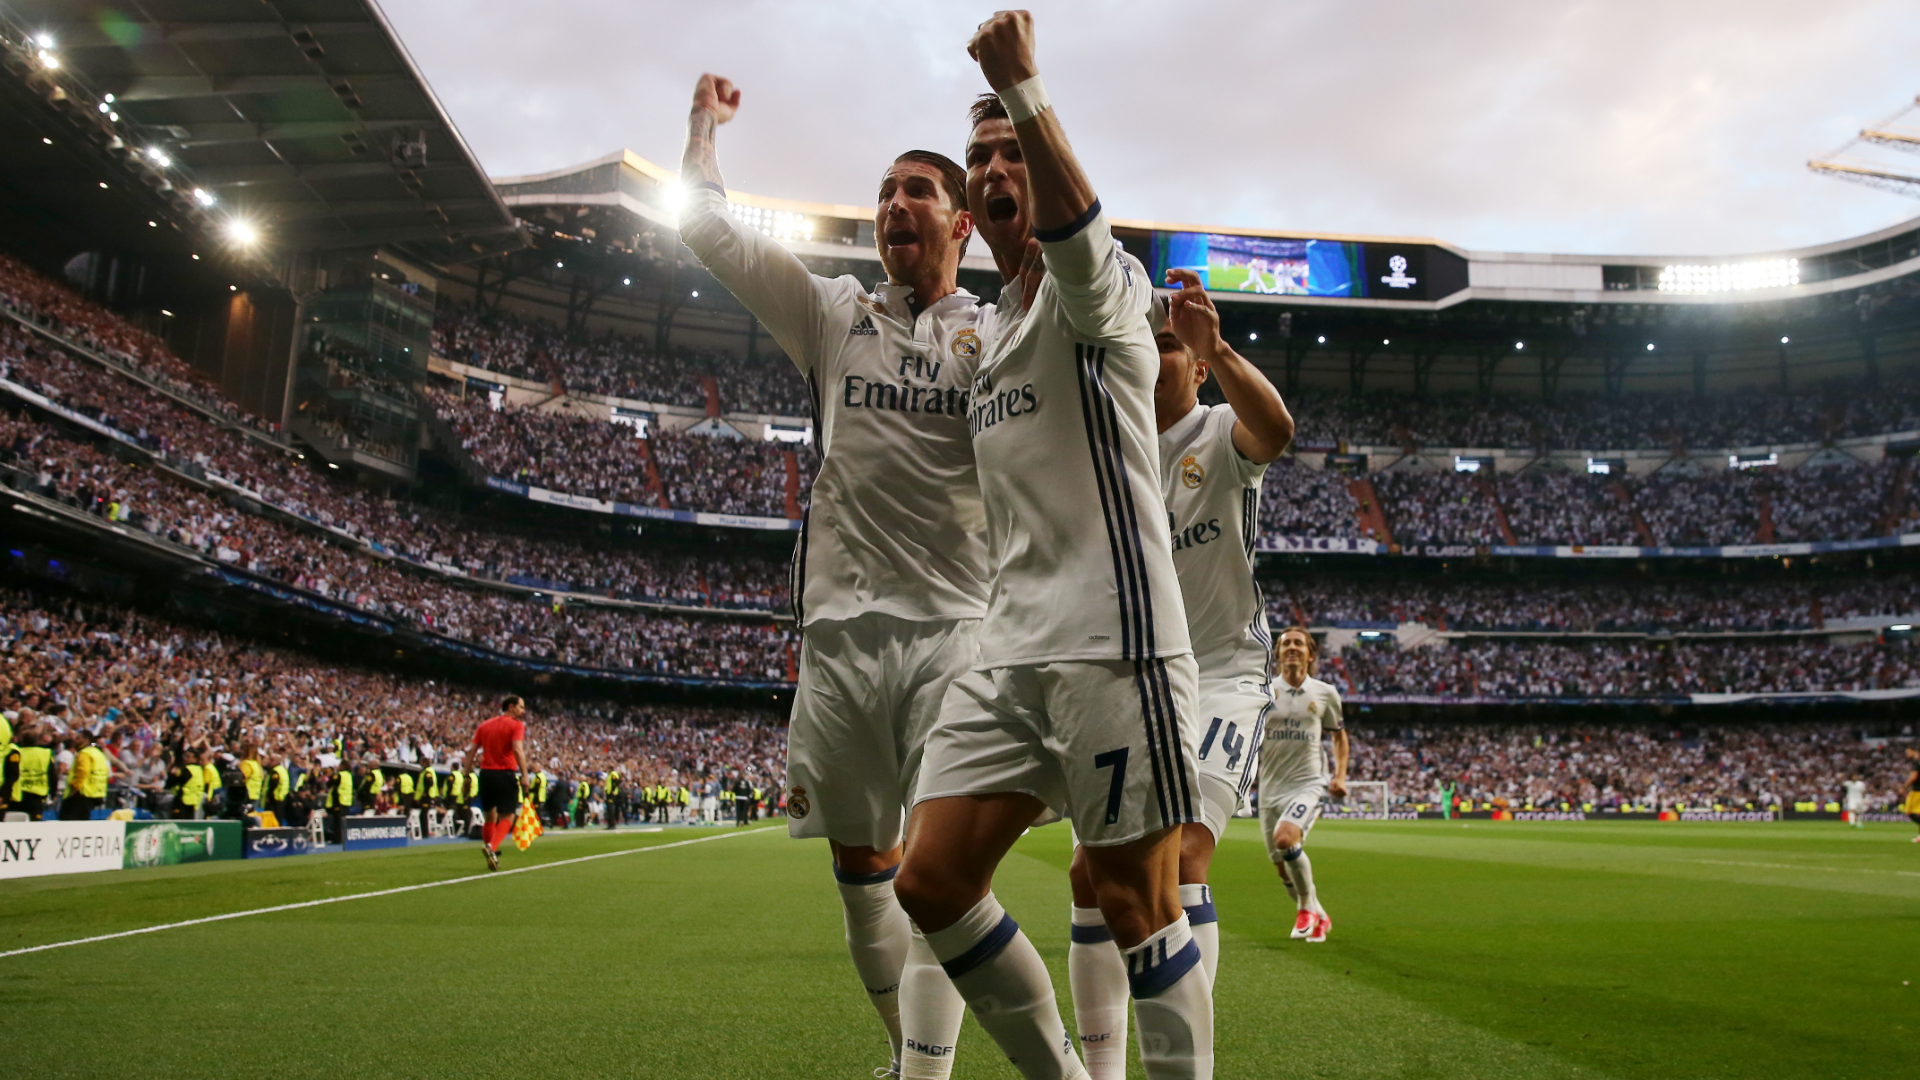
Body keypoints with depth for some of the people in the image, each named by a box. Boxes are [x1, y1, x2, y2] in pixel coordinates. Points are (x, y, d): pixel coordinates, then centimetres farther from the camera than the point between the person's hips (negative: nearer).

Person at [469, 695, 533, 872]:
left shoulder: (485, 725, 14)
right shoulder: (516, 725, -3)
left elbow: (471, 750, 9)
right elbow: (517, 749, -18)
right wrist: (524, 775, -21)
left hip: (486, 773, 5)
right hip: (506, 773, -5)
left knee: (490, 816, 17)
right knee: (507, 817, 0)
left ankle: (491, 856, 22)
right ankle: (491, 846, -24)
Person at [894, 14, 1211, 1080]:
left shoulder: (1097, 286, 0)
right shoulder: (985, 327, 23)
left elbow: (1072, 222, -25)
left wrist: (1020, 88, -30)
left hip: (1113, 642, -7)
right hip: (1008, 649, 8)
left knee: (1136, 905, -3)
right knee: (931, 884, 2)